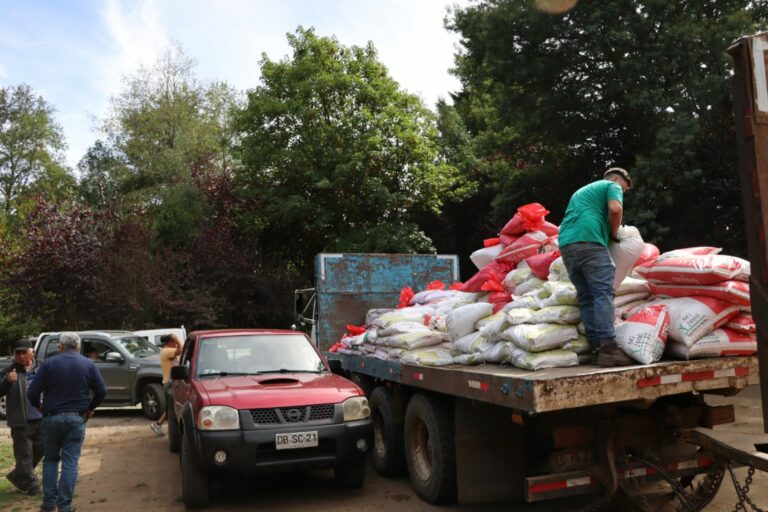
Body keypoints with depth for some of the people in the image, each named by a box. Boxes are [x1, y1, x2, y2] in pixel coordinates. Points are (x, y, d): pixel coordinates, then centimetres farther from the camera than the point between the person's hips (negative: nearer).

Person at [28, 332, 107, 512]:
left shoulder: (49, 363, -3)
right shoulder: (88, 364, 1)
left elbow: (33, 392, -7)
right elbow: (102, 391, -2)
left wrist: (38, 406, 13)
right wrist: (90, 408, 13)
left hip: (51, 417, 0)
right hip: (77, 418, 0)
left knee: (50, 459, 16)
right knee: (70, 462, 5)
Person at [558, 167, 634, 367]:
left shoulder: (581, 191, 38)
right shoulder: (612, 186, 14)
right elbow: (615, 209, -6)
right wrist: (614, 233, 9)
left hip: (565, 244, 8)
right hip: (589, 241, -8)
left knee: (586, 297, 5)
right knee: (603, 292, -13)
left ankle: (597, 347, -1)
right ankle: (608, 347, -23)